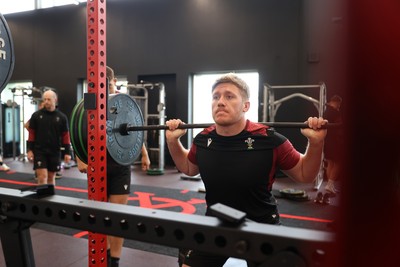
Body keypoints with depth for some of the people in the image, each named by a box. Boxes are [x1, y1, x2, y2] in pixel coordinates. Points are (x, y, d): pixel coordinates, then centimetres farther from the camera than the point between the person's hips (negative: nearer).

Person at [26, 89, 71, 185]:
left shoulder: (61, 117, 2)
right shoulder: (36, 115, 0)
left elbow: (65, 135, 2)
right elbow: (31, 133, 2)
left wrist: (67, 152, -1)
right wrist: (30, 149, -3)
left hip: (55, 152, 2)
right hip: (39, 151, -1)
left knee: (51, 177, 12)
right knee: (42, 177, -8)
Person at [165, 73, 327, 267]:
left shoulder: (270, 141, -23)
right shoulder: (203, 141, -12)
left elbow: (304, 175, -8)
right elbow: (189, 168, 10)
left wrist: (316, 142, -25)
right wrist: (173, 141, -3)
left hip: (260, 227, -3)